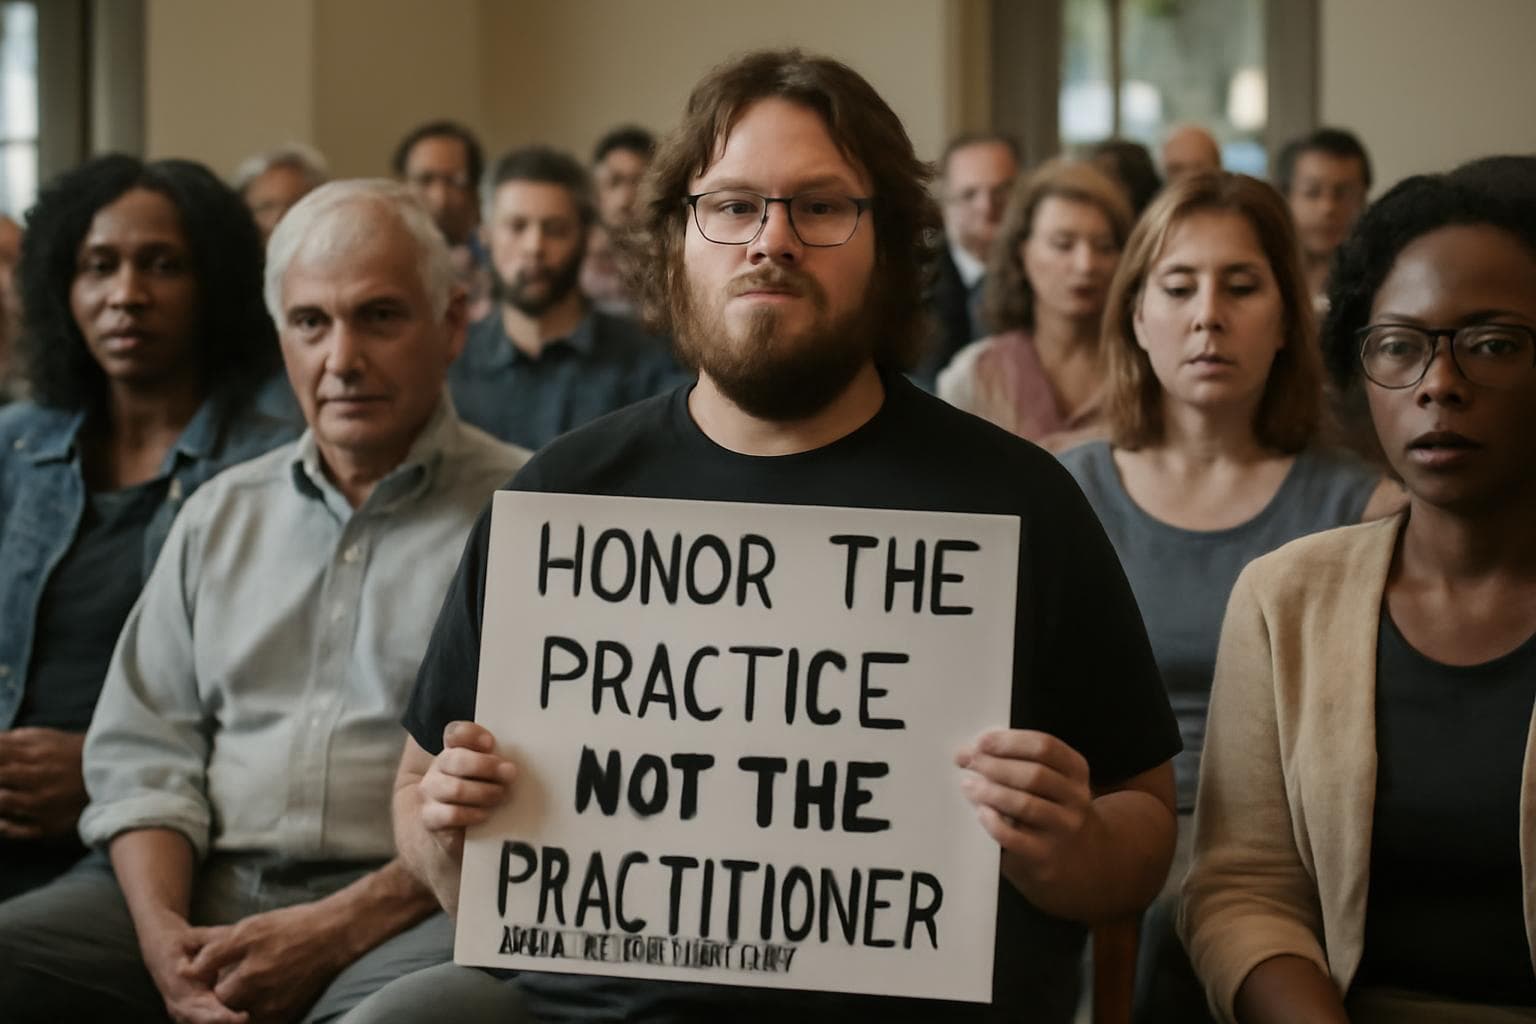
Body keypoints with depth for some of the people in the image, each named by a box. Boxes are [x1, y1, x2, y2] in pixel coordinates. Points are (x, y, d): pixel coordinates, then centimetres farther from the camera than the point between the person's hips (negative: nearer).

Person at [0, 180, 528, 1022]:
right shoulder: (220, 515, 20)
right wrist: (164, 935, -5)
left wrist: (337, 931, -15)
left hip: (404, 912, -5)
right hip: (203, 891, 5)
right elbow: (142, 747, 14)